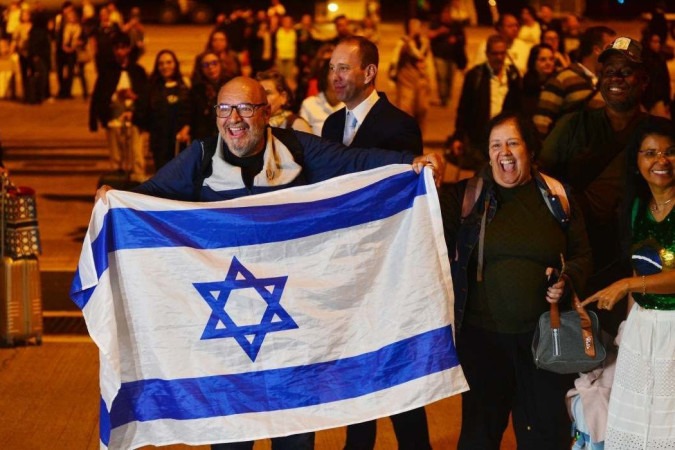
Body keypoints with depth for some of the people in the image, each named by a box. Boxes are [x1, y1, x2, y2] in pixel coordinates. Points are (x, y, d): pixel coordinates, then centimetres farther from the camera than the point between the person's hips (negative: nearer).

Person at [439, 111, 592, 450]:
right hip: (482, 333, -1)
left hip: (543, 333, 1)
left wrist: (566, 281, -11)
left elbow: (582, 254, 10)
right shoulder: (466, 195, -2)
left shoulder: (557, 196, 3)